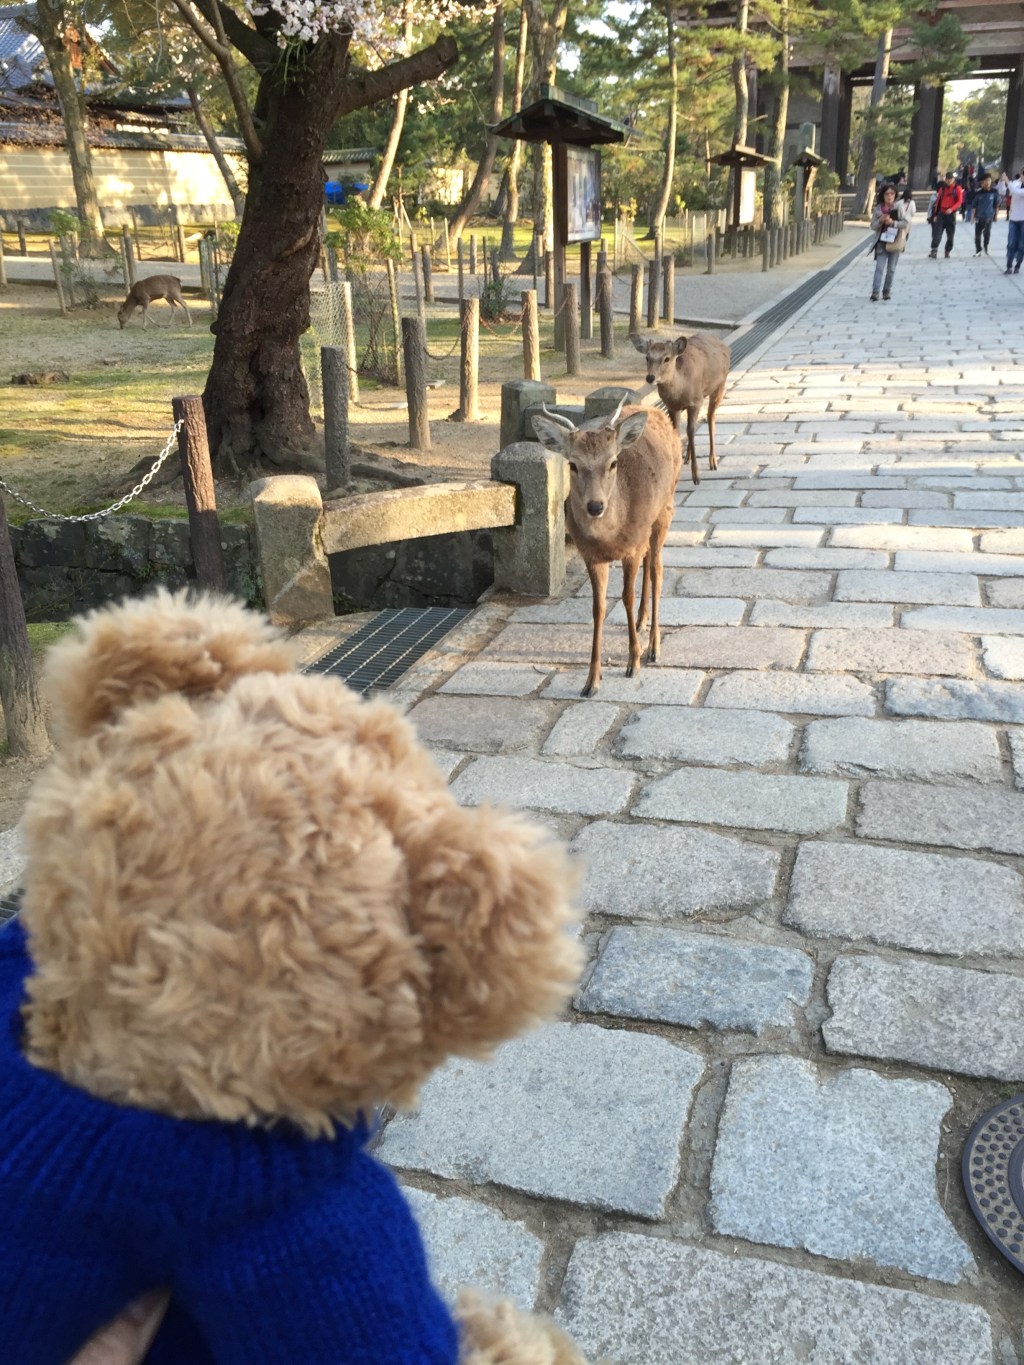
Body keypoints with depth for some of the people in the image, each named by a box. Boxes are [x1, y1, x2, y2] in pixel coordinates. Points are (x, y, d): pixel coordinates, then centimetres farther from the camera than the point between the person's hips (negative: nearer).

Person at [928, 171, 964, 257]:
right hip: (941, 214, 2)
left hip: (951, 214, -2)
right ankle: (934, 250, -19)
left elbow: (959, 201, -7)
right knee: (937, 232, -13)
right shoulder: (942, 188, 11)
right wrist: (935, 215, 11)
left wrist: (951, 209, -23)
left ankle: (948, 251, 13)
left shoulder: (957, 188, 1)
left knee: (950, 235, 3)